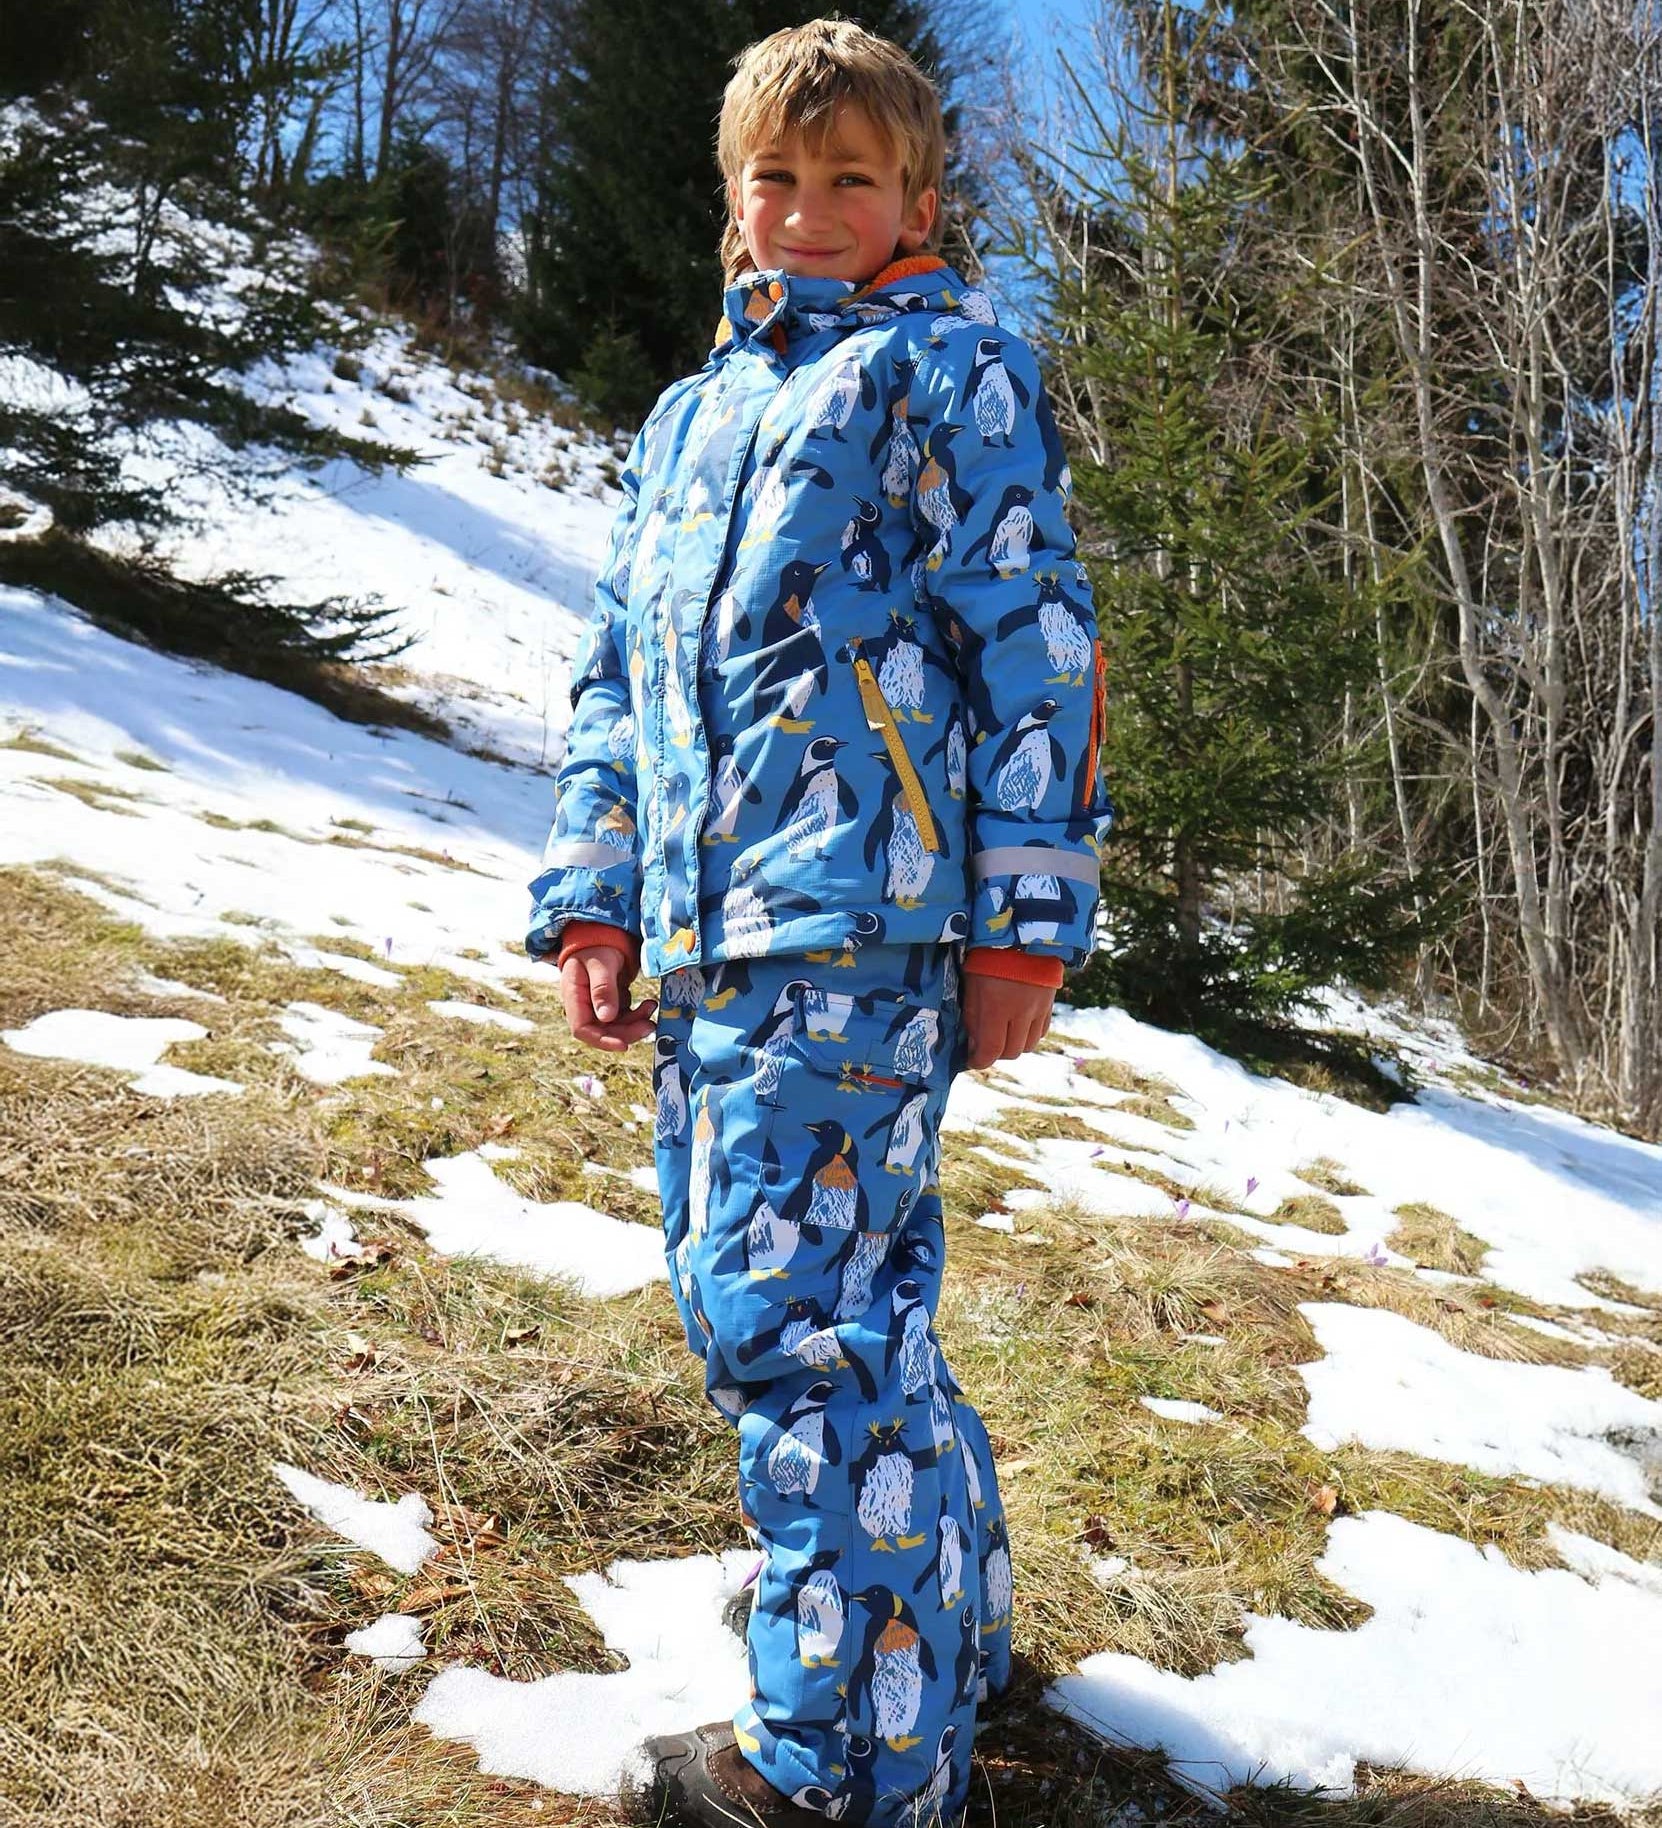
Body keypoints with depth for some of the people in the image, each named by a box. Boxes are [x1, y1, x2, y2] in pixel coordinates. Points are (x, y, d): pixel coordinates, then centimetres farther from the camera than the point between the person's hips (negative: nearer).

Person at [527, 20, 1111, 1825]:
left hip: (857, 920, -8)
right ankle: (941, 1620, 31)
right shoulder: (689, 415, 25)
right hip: (708, 932, 8)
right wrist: (592, 895, 13)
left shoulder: (946, 369, 5)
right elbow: (616, 672, 23)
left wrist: (1021, 917, -11)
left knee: (789, 1315, -10)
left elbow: (1031, 645, -4)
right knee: (743, 1300, 13)